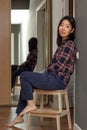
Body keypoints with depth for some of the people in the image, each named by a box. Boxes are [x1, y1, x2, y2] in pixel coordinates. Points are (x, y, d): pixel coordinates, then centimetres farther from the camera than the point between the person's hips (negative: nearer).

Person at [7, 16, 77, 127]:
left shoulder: (69, 45, -16)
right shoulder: (63, 43, 14)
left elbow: (59, 66, -20)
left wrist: (47, 71, -4)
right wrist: (46, 72, 3)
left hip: (59, 80, -10)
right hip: (54, 77, 10)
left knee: (24, 76, -11)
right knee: (26, 84, 17)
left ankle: (31, 104, 0)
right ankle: (19, 116, 19)